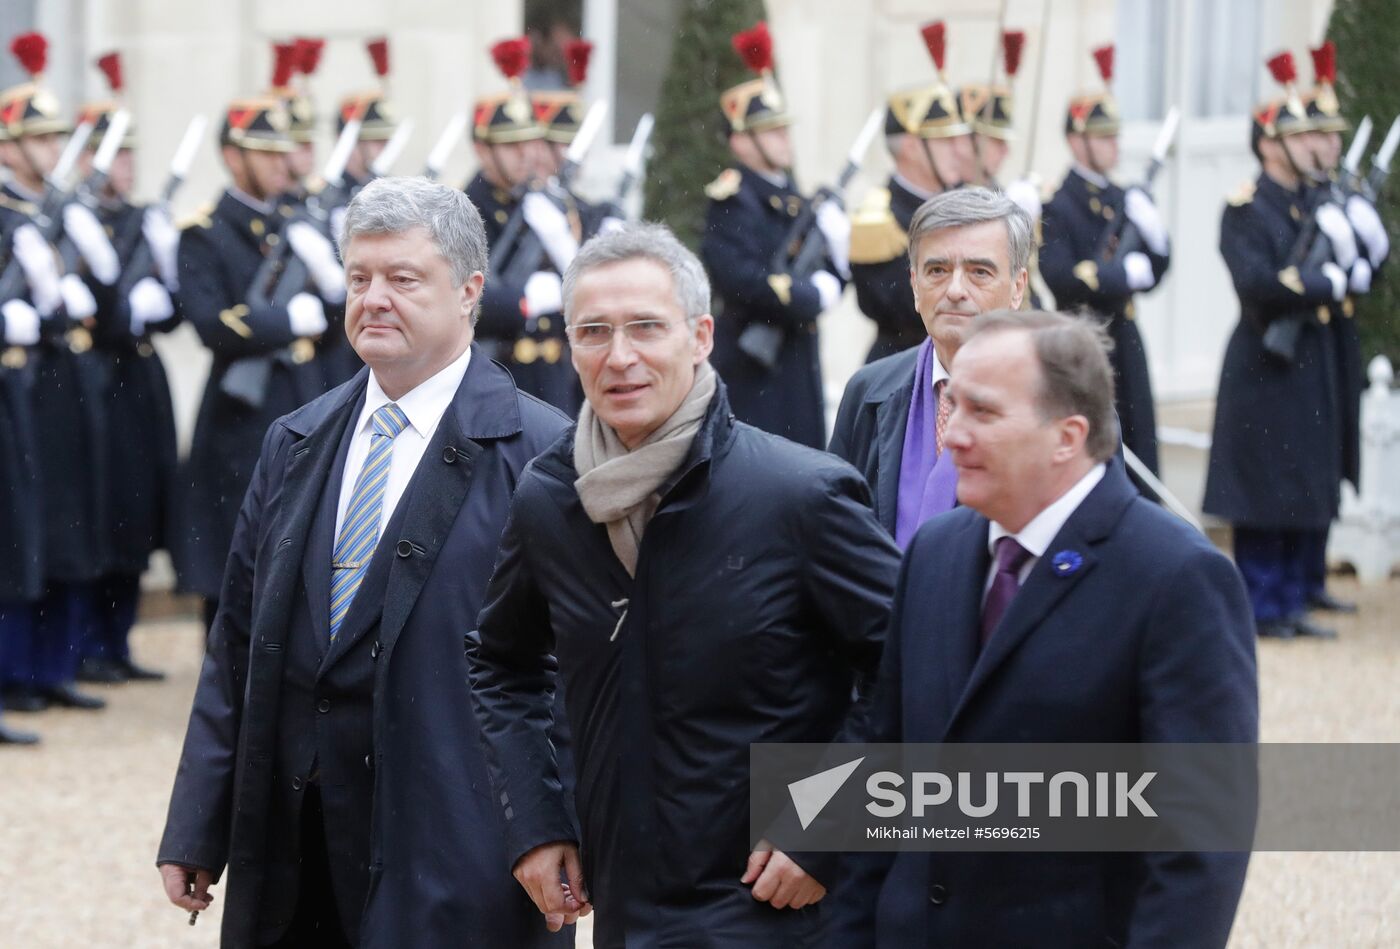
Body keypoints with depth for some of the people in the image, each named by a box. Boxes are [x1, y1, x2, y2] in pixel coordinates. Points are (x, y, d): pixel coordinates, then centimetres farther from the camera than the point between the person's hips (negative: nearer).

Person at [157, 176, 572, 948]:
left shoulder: (535, 451, -7)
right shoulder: (295, 444, 12)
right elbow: (237, 646, 13)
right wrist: (196, 828, 8)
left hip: (451, 860, -5)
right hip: (287, 849, 5)